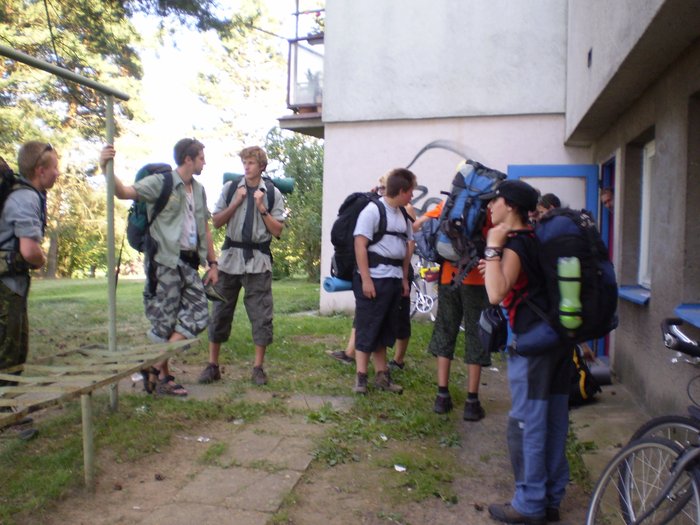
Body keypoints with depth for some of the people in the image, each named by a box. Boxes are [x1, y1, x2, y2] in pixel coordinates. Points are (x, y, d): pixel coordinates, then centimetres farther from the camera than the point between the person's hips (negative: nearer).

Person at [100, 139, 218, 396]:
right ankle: (163, 376, 13)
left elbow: (205, 229, 18)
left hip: (189, 263, 8)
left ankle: (157, 364, 11)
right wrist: (106, 169, -37)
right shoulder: (160, 182, -7)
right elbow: (125, 192, -20)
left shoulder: (198, 190, 15)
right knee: (164, 321, -1)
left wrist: (212, 263, 15)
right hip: (165, 262, -7)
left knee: (198, 314, 4)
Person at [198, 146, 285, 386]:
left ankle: (258, 367, 14)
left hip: (258, 261, -1)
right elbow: (216, 222, 4)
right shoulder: (230, 188, 6)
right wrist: (236, 203, -7)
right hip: (230, 258, 1)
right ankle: (212, 365, 18)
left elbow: (278, 231, 1)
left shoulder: (273, 193, 4)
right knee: (220, 312, 6)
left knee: (261, 315, 1)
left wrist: (262, 208, -10)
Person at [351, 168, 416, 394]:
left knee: (385, 329, 13)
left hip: (395, 279, 7)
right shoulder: (372, 210, -9)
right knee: (367, 328, -1)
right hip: (374, 278, -7)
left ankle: (381, 375, 22)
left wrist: (405, 278, 16)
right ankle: (360, 377, 8)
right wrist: (365, 279, -17)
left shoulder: (403, 215, 13)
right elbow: (360, 245, -13)